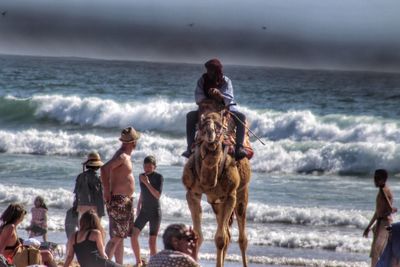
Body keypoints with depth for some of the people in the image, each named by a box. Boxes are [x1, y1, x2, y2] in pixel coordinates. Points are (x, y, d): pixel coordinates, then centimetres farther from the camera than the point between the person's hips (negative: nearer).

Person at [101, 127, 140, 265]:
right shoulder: (122, 156, -16)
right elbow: (104, 168, -30)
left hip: (125, 200, 10)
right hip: (119, 200, -10)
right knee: (116, 237, -12)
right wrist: (107, 191, -23)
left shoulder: (125, 156, 15)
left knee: (121, 237, 14)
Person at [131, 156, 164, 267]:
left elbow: (157, 195, -18)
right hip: (144, 211, 5)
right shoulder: (142, 176, 7)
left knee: (152, 241, -6)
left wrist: (147, 183, -24)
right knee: (133, 235, -11)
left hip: (155, 212, -5)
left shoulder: (159, 177, -9)